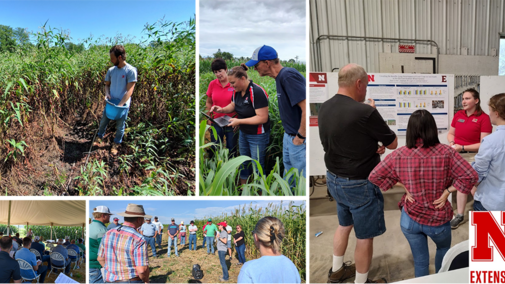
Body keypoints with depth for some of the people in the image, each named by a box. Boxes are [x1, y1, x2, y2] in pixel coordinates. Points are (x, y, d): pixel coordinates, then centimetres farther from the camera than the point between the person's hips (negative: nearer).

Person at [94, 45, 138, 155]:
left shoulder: (131, 70, -15)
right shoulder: (111, 70, 2)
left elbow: (129, 90, -18)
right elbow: (107, 84, 15)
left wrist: (120, 105, -23)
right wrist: (107, 93, -7)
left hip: (123, 104, -5)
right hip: (111, 102, 5)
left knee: (120, 126, 8)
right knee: (103, 121, 13)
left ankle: (116, 145, 24)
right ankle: (99, 138, 34)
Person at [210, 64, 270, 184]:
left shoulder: (257, 92, -26)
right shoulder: (237, 91, -1)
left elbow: (262, 118, -28)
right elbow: (233, 105, 17)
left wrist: (239, 121, -29)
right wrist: (222, 110, -6)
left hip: (257, 136, -8)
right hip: (243, 133, 8)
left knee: (257, 166, 3)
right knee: (243, 162, 20)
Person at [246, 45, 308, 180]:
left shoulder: (288, 76, -22)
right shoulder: (281, 77, 9)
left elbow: (307, 109, -29)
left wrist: (300, 137, -21)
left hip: (300, 140, -10)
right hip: (289, 137, 10)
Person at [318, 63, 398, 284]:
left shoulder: (325, 108, -3)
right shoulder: (365, 112, -27)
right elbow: (393, 143, -11)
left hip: (334, 179, 8)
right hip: (359, 184, -8)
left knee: (344, 225, 27)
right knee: (365, 236, 10)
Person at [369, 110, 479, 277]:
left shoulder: (399, 155, -12)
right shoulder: (446, 153, -16)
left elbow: (374, 176, -6)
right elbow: (471, 177, -18)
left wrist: (404, 187, -3)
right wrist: (447, 191, -9)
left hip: (410, 219, 0)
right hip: (438, 220, 0)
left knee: (420, 262, 19)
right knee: (443, 248, 33)